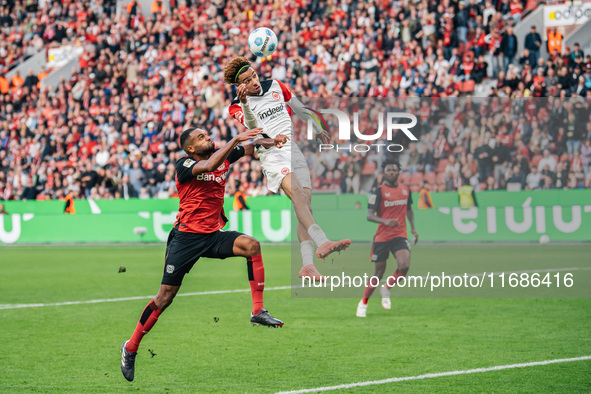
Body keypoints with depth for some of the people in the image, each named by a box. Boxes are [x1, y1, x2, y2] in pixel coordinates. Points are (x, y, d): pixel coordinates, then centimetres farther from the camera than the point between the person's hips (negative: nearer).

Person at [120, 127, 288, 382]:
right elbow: (209, 166, -30)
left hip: (214, 235, 5)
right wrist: (235, 139, -32)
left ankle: (258, 312, -20)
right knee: (166, 296, -5)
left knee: (252, 245, -22)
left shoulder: (222, 155, 7)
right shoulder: (184, 165, -10)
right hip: (186, 236, -5)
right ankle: (130, 348, 10)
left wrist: (270, 141, -11)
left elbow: (252, 146, 10)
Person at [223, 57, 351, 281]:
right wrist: (244, 103, -34)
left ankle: (307, 266, -20)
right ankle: (321, 242, -46)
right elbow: (252, 126, -18)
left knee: (305, 202, -12)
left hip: (295, 151, 5)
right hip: (272, 154, -5)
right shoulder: (237, 107, 2)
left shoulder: (275, 86, 16)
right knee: (297, 192, -29)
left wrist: (317, 129, 32)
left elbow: (299, 108, 28)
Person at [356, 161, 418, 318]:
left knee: (404, 265, -21)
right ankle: (363, 303, 21)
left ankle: (386, 289, 6)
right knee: (379, 271, 3)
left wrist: (413, 228, 16)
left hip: (400, 235, 3)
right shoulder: (379, 191, -7)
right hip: (382, 237, -3)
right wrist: (385, 221, -28)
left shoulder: (405, 190, 8)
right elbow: (369, 215, -13)